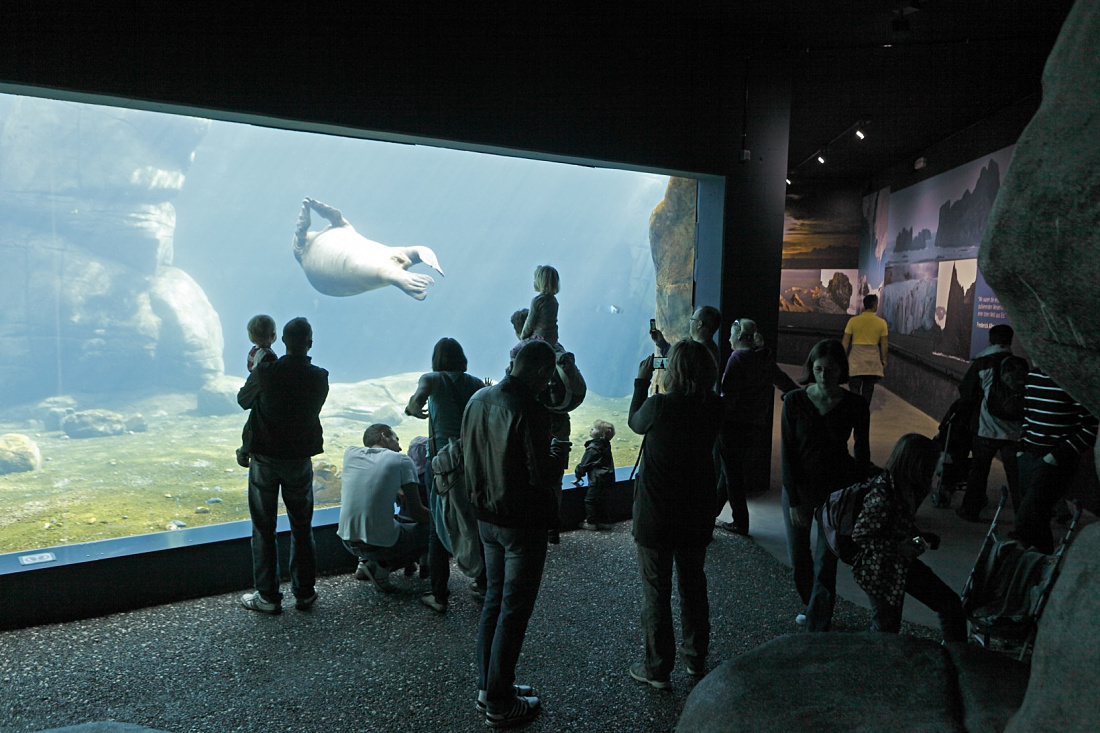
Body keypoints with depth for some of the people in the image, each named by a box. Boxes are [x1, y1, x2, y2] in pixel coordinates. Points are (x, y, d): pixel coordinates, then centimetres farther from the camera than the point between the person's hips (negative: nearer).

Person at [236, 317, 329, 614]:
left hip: (265, 461, -2)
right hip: (300, 461, 2)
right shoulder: (319, 378, -9)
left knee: (264, 529, 10)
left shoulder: (265, 373, -16)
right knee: (302, 528, 14)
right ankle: (304, 593, 22)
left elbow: (243, 400, 2)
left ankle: (268, 597, 17)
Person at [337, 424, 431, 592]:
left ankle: (365, 562, 14)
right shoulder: (402, 460, -6)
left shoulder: (350, 452, 5)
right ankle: (382, 566, -1)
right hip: (381, 544, -6)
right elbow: (416, 512, -5)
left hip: (347, 540, 6)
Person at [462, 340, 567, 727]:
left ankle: (488, 686, 33)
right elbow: (542, 476, -23)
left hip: (487, 518, 8)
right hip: (523, 524, -8)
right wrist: (559, 455, -4)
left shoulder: (478, 400, 1)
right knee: (514, 611, 6)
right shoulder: (530, 412, -24)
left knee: (494, 601, 20)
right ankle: (499, 704, 18)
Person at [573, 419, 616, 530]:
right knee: (601, 501, 17)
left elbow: (584, 464, -9)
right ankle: (605, 521, 20)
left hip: (597, 480, -9)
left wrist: (578, 476, 3)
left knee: (589, 500, 0)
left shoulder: (592, 448, -15)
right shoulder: (606, 446, 11)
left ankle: (591, 522, 4)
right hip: (607, 479, 9)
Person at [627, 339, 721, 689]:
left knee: (656, 590, 9)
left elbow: (635, 422, -1)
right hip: (697, 514, 4)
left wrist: (642, 381, 10)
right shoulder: (714, 408, -10)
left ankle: (658, 668, 21)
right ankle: (696, 658, 36)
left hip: (655, 516, -4)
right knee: (693, 583, 21)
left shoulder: (658, 406, -22)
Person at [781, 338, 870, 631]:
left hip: (836, 491, -1)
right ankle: (813, 607, 41)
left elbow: (862, 454, 1)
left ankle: (817, 631, 9)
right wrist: (794, 501, -10)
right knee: (798, 557, 13)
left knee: (825, 563, -4)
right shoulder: (794, 400, -9)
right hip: (798, 487, 2)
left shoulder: (854, 405, -8)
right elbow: (787, 452, -8)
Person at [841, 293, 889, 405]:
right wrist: (883, 360, 12)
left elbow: (845, 341, -2)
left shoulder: (853, 320, -4)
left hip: (856, 359, -1)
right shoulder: (881, 323, -3)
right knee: (868, 389, 13)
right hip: (873, 359, 1)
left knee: (854, 387, 2)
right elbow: (884, 344, 1)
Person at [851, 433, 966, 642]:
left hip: (903, 564, 9)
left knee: (950, 603, 15)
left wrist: (920, 538, 0)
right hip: (880, 572, -9)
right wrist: (900, 548, -26)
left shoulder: (904, 485, -4)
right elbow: (859, 535, -24)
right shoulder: (882, 495, -31)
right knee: (886, 630, 8)